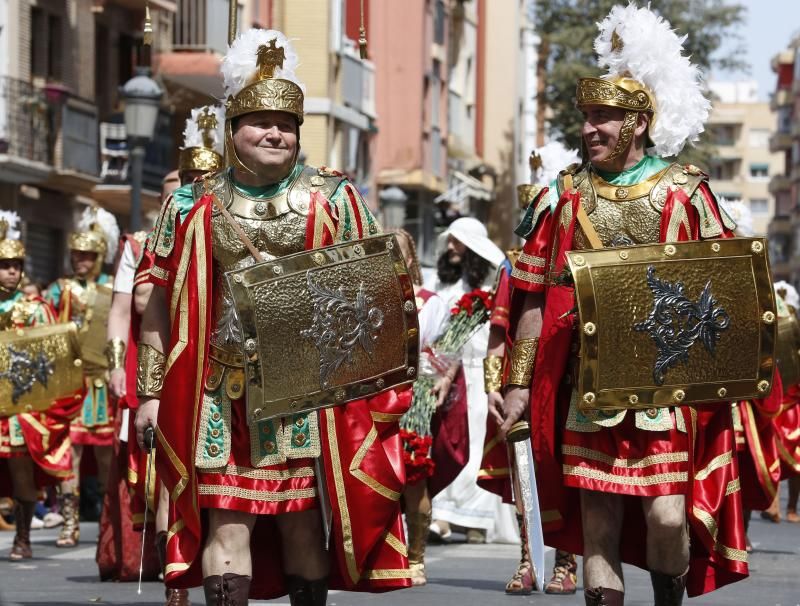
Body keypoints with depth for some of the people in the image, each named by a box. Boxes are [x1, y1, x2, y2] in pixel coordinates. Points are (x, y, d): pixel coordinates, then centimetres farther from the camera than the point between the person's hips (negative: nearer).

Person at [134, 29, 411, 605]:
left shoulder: (333, 199, 4)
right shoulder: (193, 206, 6)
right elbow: (160, 303, 9)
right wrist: (151, 394, 5)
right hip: (222, 389, 0)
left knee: (304, 517, 3)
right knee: (227, 519, -3)